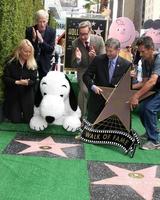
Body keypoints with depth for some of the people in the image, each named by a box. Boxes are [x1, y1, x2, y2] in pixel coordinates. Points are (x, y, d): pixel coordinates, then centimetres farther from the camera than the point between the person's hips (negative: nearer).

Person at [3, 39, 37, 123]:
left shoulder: (33, 64, -2)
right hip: (13, 95, -1)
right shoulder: (11, 62, -6)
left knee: (27, 119, 2)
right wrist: (17, 82, -23)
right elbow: (5, 78, -9)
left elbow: (34, 80, -6)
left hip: (27, 96, 1)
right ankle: (17, 112, 35)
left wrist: (27, 83, -28)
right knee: (15, 120, 0)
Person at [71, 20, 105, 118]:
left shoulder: (99, 40, -15)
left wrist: (95, 56, -34)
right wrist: (77, 59, -33)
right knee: (84, 90, -23)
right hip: (84, 70, -1)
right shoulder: (75, 43, -14)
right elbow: (74, 65, -9)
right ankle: (82, 115, -5)